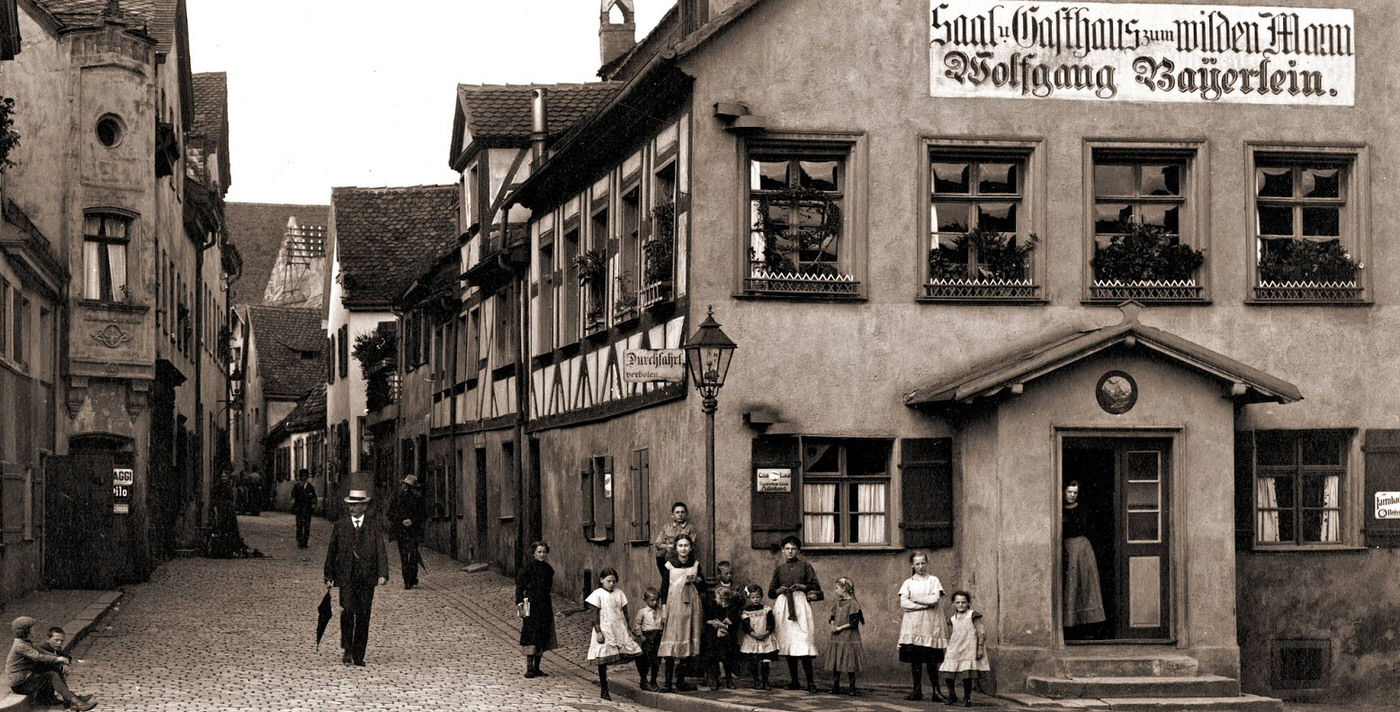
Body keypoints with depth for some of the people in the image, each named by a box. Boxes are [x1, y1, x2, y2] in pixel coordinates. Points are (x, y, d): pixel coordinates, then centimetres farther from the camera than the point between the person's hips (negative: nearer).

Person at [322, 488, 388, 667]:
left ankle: (358, 655, 10)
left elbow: (381, 550, -2)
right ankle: (347, 649, -2)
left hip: (367, 577, 0)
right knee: (347, 611, -15)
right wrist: (329, 576, 6)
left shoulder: (374, 525, 4)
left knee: (363, 615, 2)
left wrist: (383, 574, -14)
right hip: (346, 576, 0)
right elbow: (331, 551, 10)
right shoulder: (340, 525, 7)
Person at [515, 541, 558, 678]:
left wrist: (552, 608, 17)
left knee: (543, 636, 6)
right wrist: (519, 605, -14)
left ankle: (536, 668, 13)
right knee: (531, 636, -10)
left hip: (545, 605, 6)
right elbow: (519, 588, -7)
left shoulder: (548, 569, 11)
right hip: (531, 605, -6)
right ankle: (529, 668, -8)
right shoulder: (527, 568, -7)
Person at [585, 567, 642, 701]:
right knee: (603, 661, 1)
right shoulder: (598, 594, -4)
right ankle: (604, 690, 10)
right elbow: (595, 615, -6)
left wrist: (628, 629, 10)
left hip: (620, 630, 4)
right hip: (605, 631, -4)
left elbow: (625, 613, 13)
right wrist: (598, 632, -12)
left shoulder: (619, 594, 9)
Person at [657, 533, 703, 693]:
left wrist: (696, 580, -4)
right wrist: (664, 607, -6)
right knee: (672, 641, -10)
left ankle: (681, 681, 13)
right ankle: (668, 683, -10)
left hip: (691, 604, 3)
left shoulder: (695, 564, 8)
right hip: (674, 604, -3)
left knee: (688, 641, 4)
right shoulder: (669, 564, 0)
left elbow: (703, 585, 17)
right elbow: (664, 587, 2)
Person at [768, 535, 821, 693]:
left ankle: (810, 682, -14)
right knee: (788, 642, 2)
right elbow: (771, 592, 17)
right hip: (783, 605, 3)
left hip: (800, 603, -3)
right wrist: (779, 590, -3)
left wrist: (802, 586, -11)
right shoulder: (779, 568, 15)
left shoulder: (805, 565, 8)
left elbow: (816, 586, 5)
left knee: (803, 641, -13)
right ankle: (793, 681, 8)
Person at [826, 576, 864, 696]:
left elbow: (854, 622, -16)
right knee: (835, 663, 8)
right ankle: (835, 687, 15)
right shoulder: (838, 602, 13)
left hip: (849, 638, -7)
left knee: (850, 664, -2)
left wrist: (840, 628, -16)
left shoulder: (853, 603, -11)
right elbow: (833, 617, 18)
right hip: (837, 639, 7)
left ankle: (851, 688, 5)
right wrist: (832, 625, -3)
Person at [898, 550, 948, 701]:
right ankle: (917, 690, 3)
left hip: (930, 625, -1)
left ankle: (936, 690, -1)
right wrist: (926, 604, -9)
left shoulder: (933, 580, 10)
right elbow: (903, 603, -4)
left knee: (931, 660, -5)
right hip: (913, 625, 1)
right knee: (915, 659, -2)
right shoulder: (908, 583, 11)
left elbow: (935, 599, -6)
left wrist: (915, 599, -4)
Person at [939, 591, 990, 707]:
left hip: (968, 650, -5)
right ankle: (952, 696, 16)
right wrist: (949, 649, 16)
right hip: (954, 651, 5)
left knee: (967, 675, -8)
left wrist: (980, 648, -11)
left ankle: (967, 698, 8)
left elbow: (981, 633, -4)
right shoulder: (952, 619, 13)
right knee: (947, 674, -2)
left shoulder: (973, 615, -2)